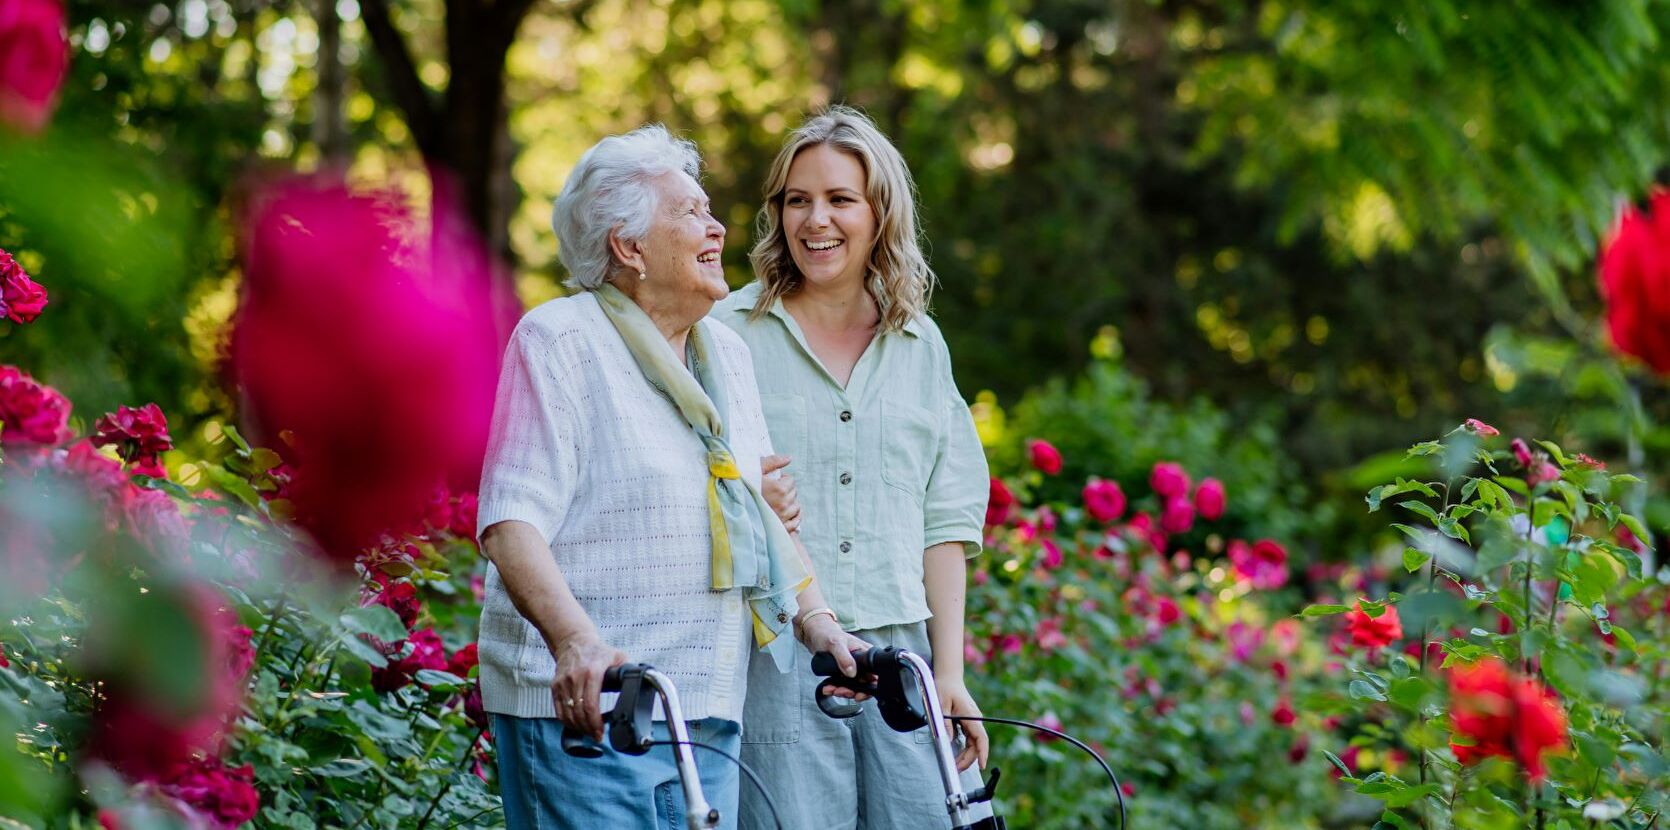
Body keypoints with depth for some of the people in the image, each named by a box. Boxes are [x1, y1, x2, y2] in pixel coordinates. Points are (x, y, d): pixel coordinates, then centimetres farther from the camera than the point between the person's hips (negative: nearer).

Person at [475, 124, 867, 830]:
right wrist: (573, 638, -30)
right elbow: (511, 520, -15)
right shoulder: (561, 340, -6)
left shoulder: (727, 355, 18)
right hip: (582, 705, -7)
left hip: (708, 716, 7)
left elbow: (767, 510, 25)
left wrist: (815, 620, 9)